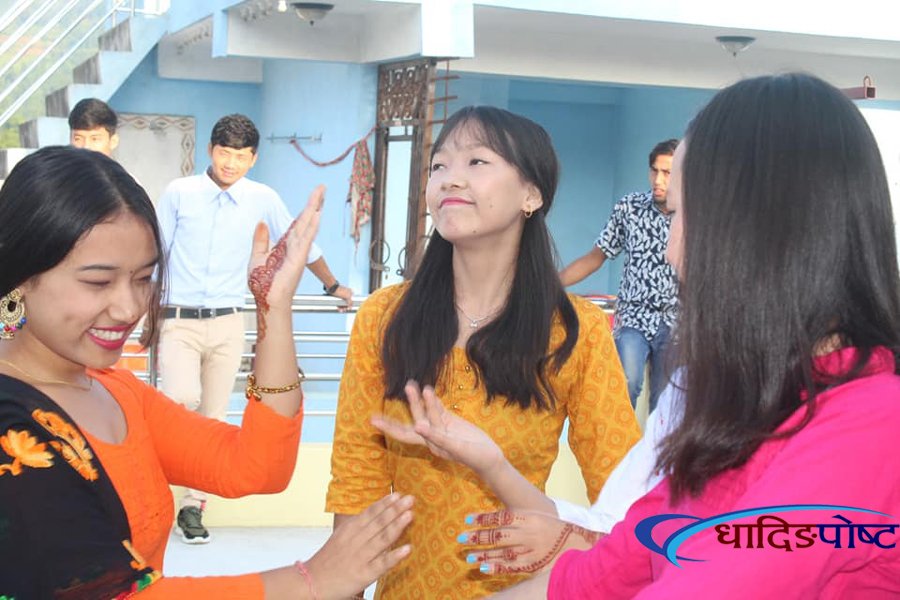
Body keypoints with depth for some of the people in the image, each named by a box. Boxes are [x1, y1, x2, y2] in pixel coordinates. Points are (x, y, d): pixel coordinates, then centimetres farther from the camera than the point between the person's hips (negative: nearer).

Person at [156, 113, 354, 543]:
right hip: (179, 321, -2)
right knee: (183, 399, -25)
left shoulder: (264, 200, 3)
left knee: (212, 418, 5)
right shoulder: (179, 193, -1)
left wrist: (333, 286, 27)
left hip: (227, 325, 2)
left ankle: (193, 507, 17)